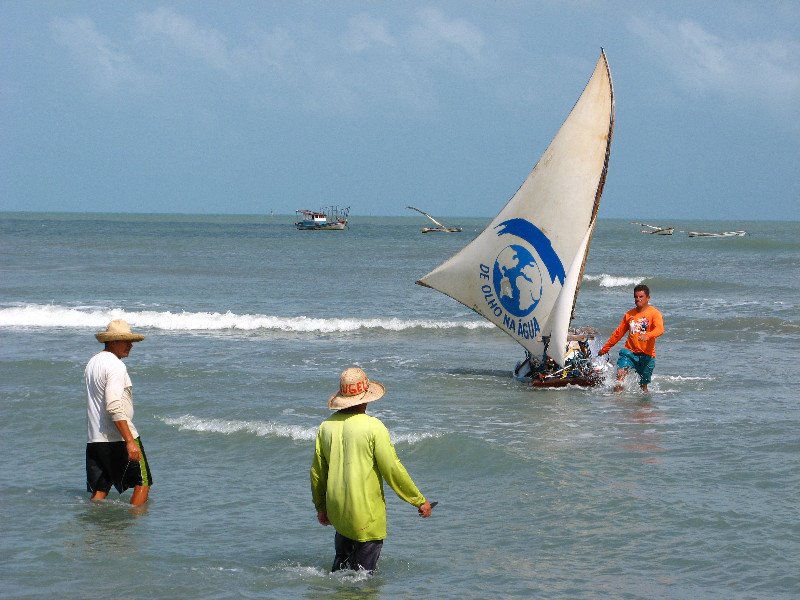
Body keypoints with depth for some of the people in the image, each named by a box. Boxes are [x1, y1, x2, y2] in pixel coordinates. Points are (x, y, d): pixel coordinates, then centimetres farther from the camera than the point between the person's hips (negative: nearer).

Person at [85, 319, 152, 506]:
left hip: (94, 440, 8)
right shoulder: (115, 366, -14)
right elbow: (114, 406, -24)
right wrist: (130, 441, -26)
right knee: (143, 483, 3)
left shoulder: (92, 363, 16)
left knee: (99, 491, 9)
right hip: (119, 438, -8)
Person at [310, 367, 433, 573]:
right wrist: (419, 501, -3)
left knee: (342, 560, 24)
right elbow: (393, 470, -13)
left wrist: (321, 507, 23)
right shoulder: (373, 427, -15)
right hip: (367, 514, -5)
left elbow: (317, 472, 9)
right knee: (362, 572, 5)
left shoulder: (326, 426, 0)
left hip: (337, 510, 5)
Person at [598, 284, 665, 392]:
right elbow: (619, 333, 19)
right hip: (630, 352, 3)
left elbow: (659, 329, -22)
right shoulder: (629, 314, 11)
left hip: (646, 355, -3)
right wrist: (605, 349, 22)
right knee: (620, 373, -20)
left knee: (643, 385, 4)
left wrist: (647, 336, -43)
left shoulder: (654, 313, -3)